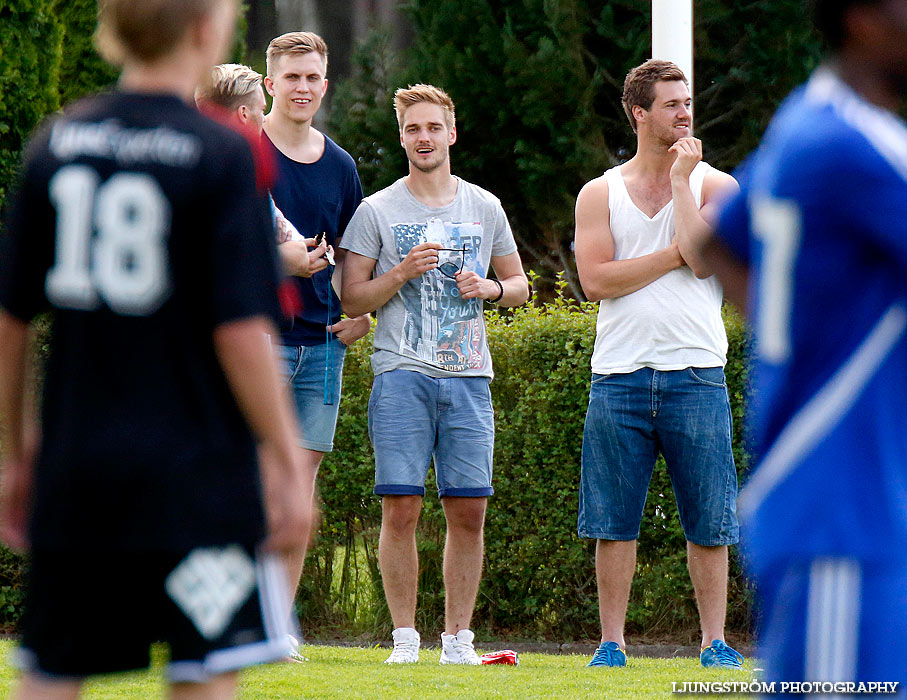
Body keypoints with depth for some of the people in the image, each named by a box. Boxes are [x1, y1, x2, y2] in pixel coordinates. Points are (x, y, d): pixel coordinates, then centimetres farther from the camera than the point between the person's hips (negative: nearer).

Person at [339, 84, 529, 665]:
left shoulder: (485, 209, 13)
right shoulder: (377, 212, 5)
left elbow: (519, 285, 21)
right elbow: (351, 300, 3)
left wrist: (490, 287, -1)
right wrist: (401, 274, -12)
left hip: (469, 377, 2)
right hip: (402, 376, -2)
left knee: (469, 510, -1)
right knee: (401, 509, -7)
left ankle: (458, 636, 7)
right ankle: (405, 637, 0)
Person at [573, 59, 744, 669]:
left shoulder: (714, 185, 7)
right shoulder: (600, 194, 9)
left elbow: (706, 258, -11)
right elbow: (596, 280, -5)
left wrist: (681, 180, -6)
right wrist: (672, 255, -7)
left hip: (695, 373, -1)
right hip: (620, 375, 1)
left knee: (708, 522, 1)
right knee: (615, 521, 2)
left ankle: (715, 642, 7)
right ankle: (612, 643, 9)